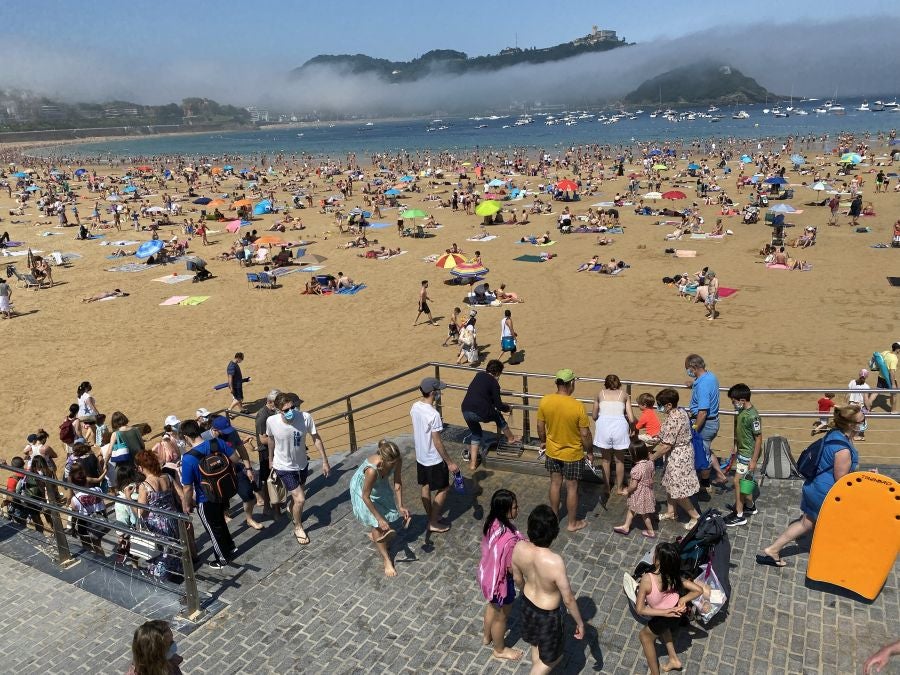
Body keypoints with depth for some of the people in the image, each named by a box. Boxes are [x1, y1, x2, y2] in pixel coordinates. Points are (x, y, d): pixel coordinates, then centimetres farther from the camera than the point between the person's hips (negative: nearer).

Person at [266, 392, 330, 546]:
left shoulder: (305, 417, -28)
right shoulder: (271, 421, -26)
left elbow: (316, 439, -13)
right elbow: (271, 440, -4)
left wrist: (325, 461, -7)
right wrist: (271, 460, 11)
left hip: (302, 464, 3)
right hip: (284, 467, -2)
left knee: (296, 496, 25)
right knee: (300, 499, -5)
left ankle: (293, 513, 59)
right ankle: (298, 527, 25)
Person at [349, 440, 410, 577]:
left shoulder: (397, 460, -30)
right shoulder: (372, 470, -44)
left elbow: (397, 483, -16)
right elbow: (366, 497, -31)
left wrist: (400, 506, -22)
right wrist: (379, 518, -23)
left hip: (380, 486, 5)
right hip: (362, 489, -5)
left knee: (389, 513, 16)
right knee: (377, 524, -1)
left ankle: (373, 535, 47)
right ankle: (387, 560, 15)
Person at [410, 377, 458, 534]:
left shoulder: (415, 407, -5)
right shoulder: (433, 414, -29)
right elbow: (437, 442, -24)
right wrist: (450, 462, -15)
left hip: (420, 457, 8)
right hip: (434, 460, -8)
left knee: (425, 488, 20)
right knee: (443, 489, 11)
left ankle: (431, 518, 37)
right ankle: (433, 523, 19)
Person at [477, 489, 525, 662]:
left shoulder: (492, 522, -15)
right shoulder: (509, 539, -40)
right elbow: (512, 569, -26)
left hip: (488, 573, 7)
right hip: (501, 580, -7)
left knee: (492, 605, 34)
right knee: (501, 616, 21)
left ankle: (487, 637, 59)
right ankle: (499, 650, 47)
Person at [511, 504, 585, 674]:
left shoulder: (519, 548, -23)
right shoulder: (555, 562, -39)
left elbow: (517, 578, -3)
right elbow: (568, 599, -25)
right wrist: (579, 622, -8)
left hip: (527, 604, 6)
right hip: (547, 614, -5)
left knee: (536, 644, 32)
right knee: (552, 656, 23)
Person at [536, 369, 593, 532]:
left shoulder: (545, 401, -14)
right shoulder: (577, 406, -25)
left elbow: (540, 426, -1)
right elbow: (585, 434, -17)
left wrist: (543, 442, 17)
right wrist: (590, 452, -1)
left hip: (552, 451, 4)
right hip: (573, 454, -3)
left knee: (555, 484, 21)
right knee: (572, 488, 12)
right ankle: (572, 523, 27)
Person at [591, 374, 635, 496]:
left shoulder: (600, 393, 17)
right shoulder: (624, 394, 16)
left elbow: (594, 416, 18)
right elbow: (631, 419, 9)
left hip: (603, 425, 0)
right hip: (619, 425, 0)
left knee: (605, 460, 19)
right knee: (619, 460, 20)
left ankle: (607, 488, 30)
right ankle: (619, 488, 34)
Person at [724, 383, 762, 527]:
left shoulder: (752, 416, -26)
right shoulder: (742, 411, 0)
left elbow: (759, 438, -22)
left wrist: (754, 460, -20)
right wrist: (736, 447, 21)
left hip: (748, 454, -9)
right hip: (742, 451, 9)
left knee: (738, 481, -3)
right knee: (745, 480, 20)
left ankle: (739, 516, 6)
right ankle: (750, 507, 38)